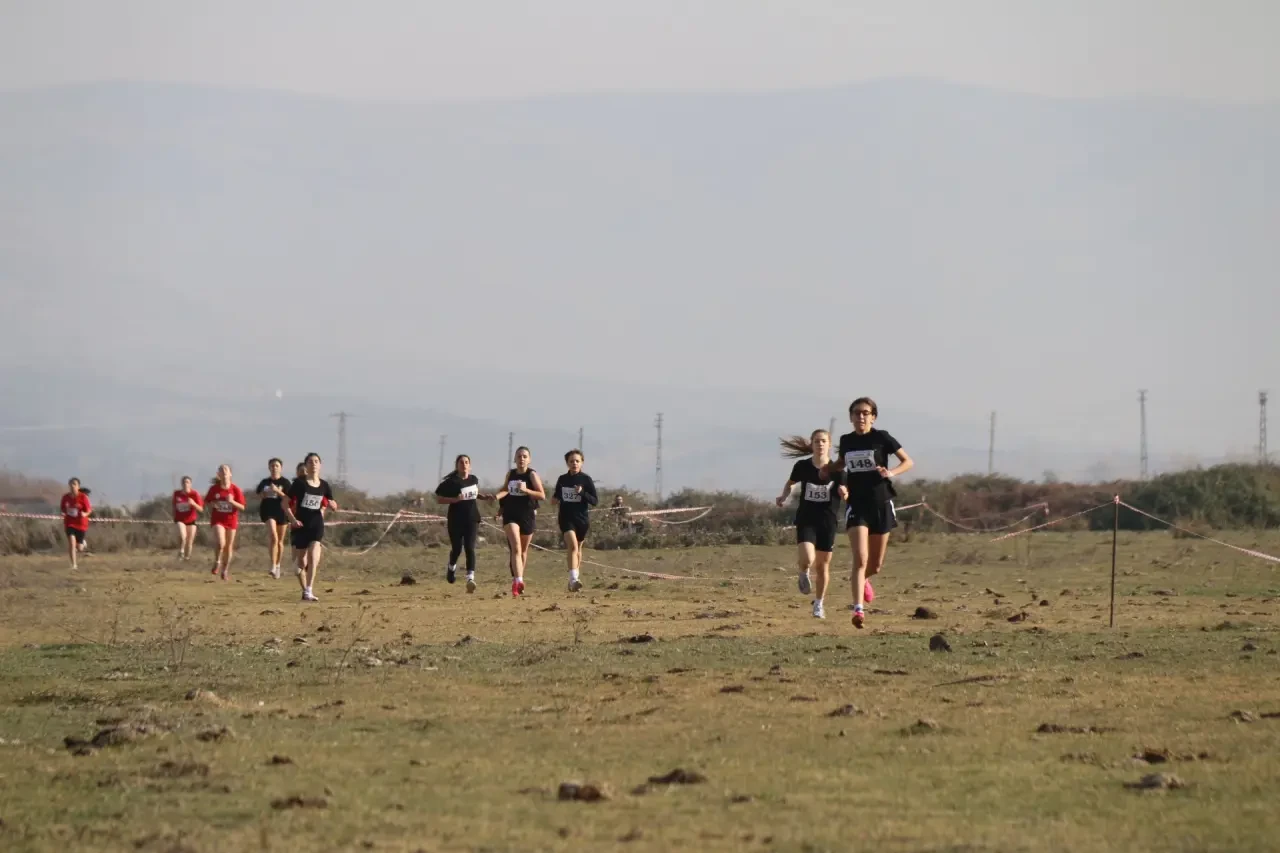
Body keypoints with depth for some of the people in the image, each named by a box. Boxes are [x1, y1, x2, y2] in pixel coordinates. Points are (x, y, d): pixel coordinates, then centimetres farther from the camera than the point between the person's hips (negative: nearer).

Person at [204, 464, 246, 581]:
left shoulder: (235, 489, -5)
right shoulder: (214, 489, -4)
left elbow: (242, 507, -4)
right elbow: (207, 502, 10)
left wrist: (232, 502, -21)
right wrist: (213, 504, -12)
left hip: (231, 520, 1)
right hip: (217, 520, -1)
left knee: (228, 547, 8)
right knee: (220, 543, -23)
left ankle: (225, 571, 24)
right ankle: (217, 563, 4)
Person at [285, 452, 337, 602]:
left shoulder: (324, 485, 6)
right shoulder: (299, 483, -4)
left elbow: (332, 505, 16)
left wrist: (332, 504, -8)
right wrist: (292, 519, -15)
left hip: (316, 525, 1)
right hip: (301, 525, -1)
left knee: (314, 557, -18)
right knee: (301, 562, 6)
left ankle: (309, 591, -22)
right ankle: (304, 591, 24)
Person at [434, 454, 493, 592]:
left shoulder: (474, 479, 7)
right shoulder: (451, 482, -8)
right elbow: (438, 499, -7)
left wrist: (485, 497, 8)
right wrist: (454, 499, -21)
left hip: (472, 518, 2)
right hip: (456, 520, -2)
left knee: (470, 548, -11)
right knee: (456, 548, 8)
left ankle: (470, 578, -20)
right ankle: (451, 567, 42)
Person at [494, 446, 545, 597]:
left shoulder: (532, 475, -6)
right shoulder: (510, 474, 6)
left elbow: (542, 496, -12)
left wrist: (526, 490, -24)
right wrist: (498, 496, 3)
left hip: (527, 516, -1)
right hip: (510, 515, 1)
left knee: (523, 550, 14)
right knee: (516, 547, -17)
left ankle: (517, 580, 32)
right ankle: (518, 581, -28)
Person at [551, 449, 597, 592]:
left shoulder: (586, 480, -2)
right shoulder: (562, 479, 5)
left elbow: (595, 501, -5)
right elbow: (557, 497, 21)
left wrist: (582, 493, -20)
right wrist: (555, 498, -2)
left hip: (582, 519, 0)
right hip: (566, 518, 0)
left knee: (577, 548, 14)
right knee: (572, 545, -21)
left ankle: (574, 579, 30)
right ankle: (574, 579, -32)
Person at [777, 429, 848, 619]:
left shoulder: (836, 470, -5)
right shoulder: (802, 466, -4)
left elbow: (844, 493, -7)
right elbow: (791, 483, 14)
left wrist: (844, 493, -30)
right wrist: (784, 497, -4)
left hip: (827, 521, 1)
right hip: (806, 520, -1)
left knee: (823, 566, 8)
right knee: (807, 560, -22)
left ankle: (819, 604, 26)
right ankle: (804, 574, 16)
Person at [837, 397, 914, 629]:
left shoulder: (881, 438, -5)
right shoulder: (846, 441, 4)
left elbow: (908, 462, 0)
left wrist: (892, 472, -19)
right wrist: (839, 482, 4)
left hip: (881, 505, 0)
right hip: (856, 505, 0)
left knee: (875, 565, 12)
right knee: (860, 558, -17)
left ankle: (863, 579, 48)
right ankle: (858, 609, -21)